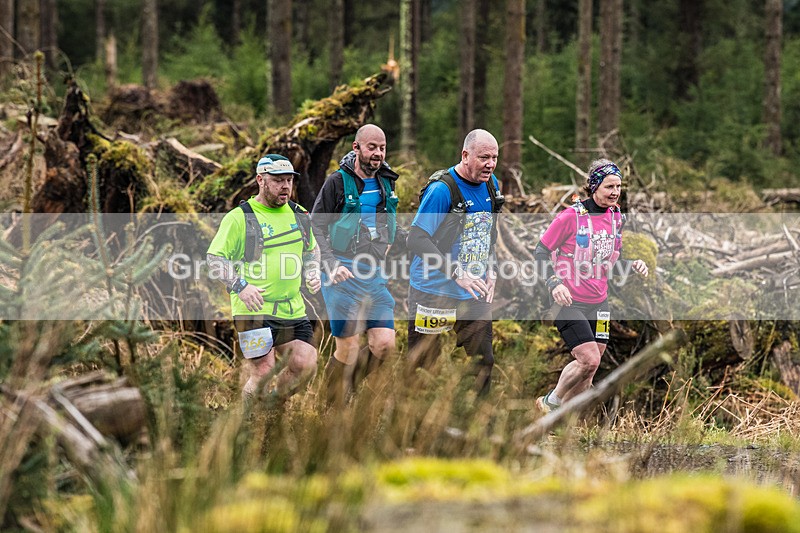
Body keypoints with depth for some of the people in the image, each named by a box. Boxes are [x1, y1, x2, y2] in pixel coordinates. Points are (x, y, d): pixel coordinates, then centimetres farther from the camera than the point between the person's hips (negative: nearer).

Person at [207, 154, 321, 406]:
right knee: (263, 369, -13)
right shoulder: (239, 217, -5)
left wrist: (313, 273, 9)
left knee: (305, 365, -7)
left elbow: (312, 250, 30)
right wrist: (240, 286, -18)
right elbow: (214, 259, -5)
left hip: (292, 310, 5)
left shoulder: (299, 215, 13)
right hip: (254, 310, -5)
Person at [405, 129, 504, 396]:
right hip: (435, 291, -7)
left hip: (475, 293, 7)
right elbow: (416, 239, -22)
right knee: (422, 365, -2)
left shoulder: (491, 184, 5)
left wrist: (491, 269, 7)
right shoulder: (441, 189, -19)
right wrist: (457, 273, -26)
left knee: (484, 361, 9)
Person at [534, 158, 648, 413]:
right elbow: (541, 252, -8)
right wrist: (554, 283, -22)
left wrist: (632, 264, -2)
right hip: (569, 301, -7)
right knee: (590, 360, -17)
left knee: (589, 367, 6)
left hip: (599, 303, 7)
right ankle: (551, 401, 6)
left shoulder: (617, 218, 5)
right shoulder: (571, 216, -14)